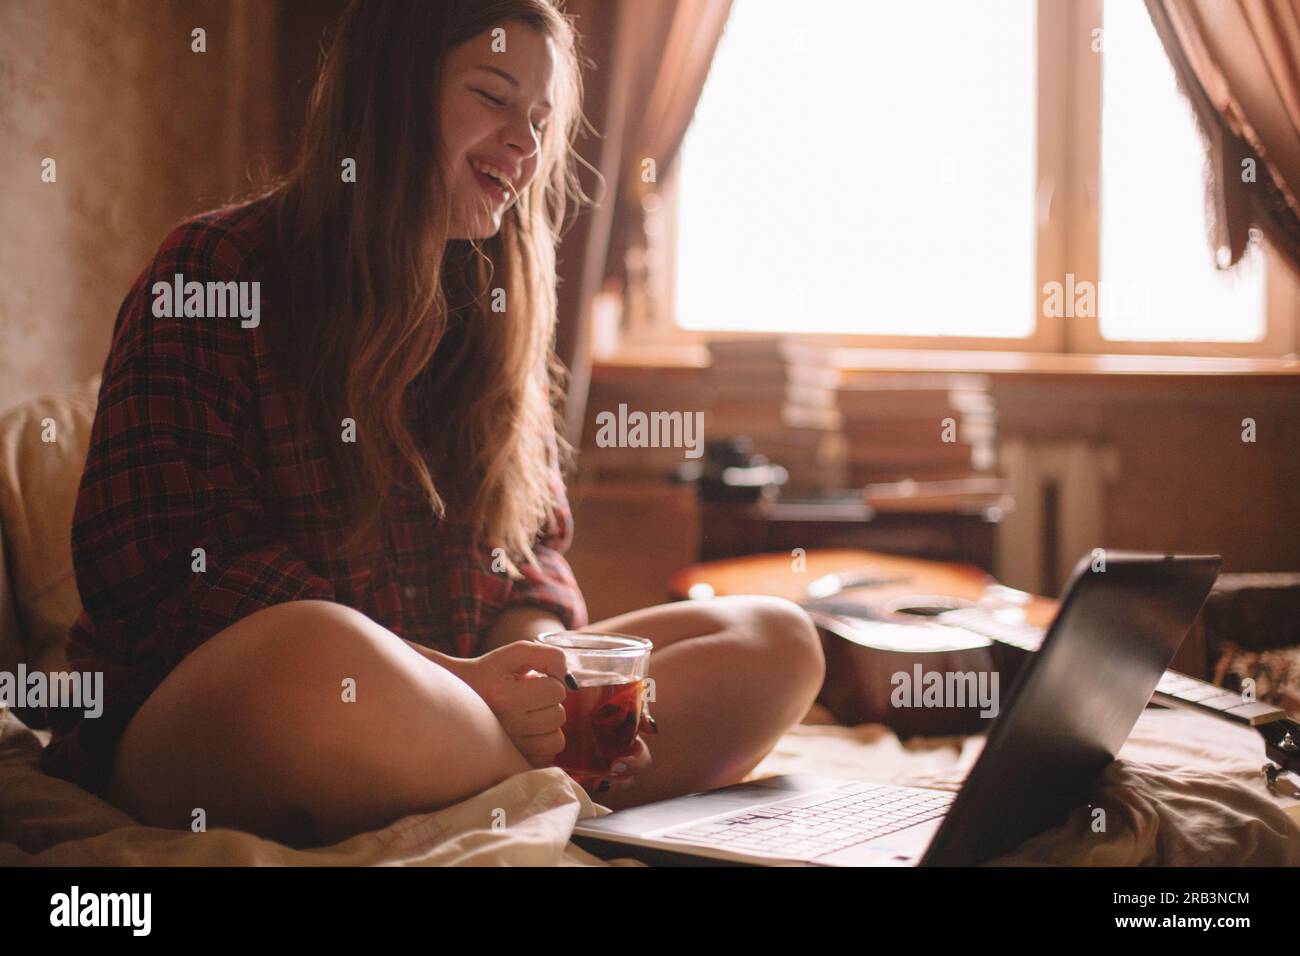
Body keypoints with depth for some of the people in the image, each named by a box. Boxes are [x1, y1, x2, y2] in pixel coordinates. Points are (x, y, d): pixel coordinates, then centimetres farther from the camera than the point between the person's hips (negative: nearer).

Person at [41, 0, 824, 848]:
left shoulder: (499, 308, 15)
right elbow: (166, 571, -13)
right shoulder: (215, 270, -5)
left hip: (447, 706, 6)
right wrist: (454, 680, -21)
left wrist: (535, 660, -12)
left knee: (778, 640, -6)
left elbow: (536, 542, 14)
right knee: (322, 655, -40)